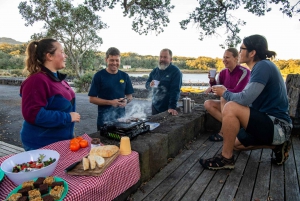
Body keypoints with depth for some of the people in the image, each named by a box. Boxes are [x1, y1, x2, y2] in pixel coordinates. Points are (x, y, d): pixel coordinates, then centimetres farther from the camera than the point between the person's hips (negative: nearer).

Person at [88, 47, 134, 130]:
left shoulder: (124, 76, 5)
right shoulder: (99, 76, -5)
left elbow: (129, 96, 12)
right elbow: (92, 99, -6)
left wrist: (126, 100, -10)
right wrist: (110, 102, -16)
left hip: (121, 118, 3)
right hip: (104, 119, -3)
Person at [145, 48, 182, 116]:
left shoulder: (175, 71, -12)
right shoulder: (154, 71, 6)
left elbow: (175, 90, -19)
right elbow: (147, 85, 11)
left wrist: (172, 107, -27)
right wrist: (150, 85, -13)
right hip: (155, 106, 5)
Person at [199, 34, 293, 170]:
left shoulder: (263, 66, -18)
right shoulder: (260, 67, 11)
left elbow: (245, 99, -28)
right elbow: (249, 99, 12)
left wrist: (225, 93, -10)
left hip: (277, 127, -10)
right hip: (268, 123, 10)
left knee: (230, 108, -30)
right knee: (235, 143, 23)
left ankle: (226, 158, -15)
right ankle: (277, 145, 18)